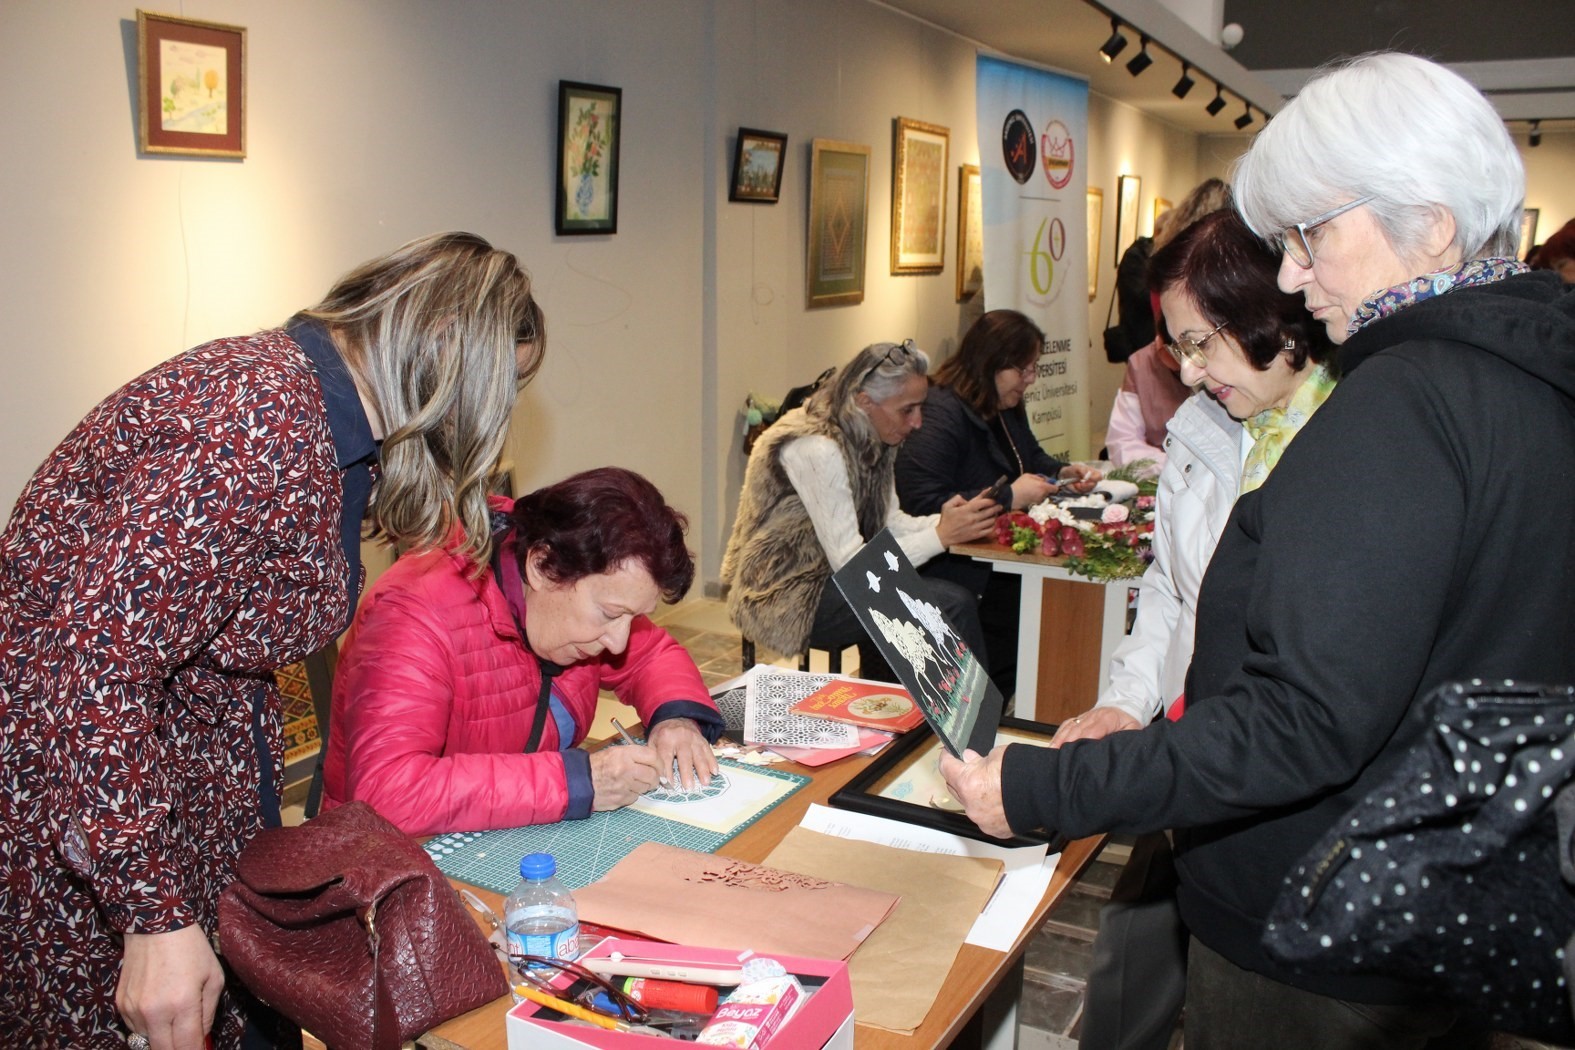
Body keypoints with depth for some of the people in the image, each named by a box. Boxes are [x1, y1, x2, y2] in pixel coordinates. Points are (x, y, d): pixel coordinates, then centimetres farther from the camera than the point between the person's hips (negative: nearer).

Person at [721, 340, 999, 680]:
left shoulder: (870, 440, 4)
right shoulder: (816, 449, -23)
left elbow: (889, 523, 5)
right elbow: (850, 564, -24)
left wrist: (944, 521, -12)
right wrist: (941, 535, -24)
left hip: (824, 575, 9)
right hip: (785, 598, -9)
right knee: (952, 605, -16)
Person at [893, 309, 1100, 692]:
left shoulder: (1007, 410, 16)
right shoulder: (941, 414, -17)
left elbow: (1033, 458, 35)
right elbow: (924, 505, -27)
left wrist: (1064, 472, 11)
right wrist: (1008, 498, -22)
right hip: (959, 570, -10)